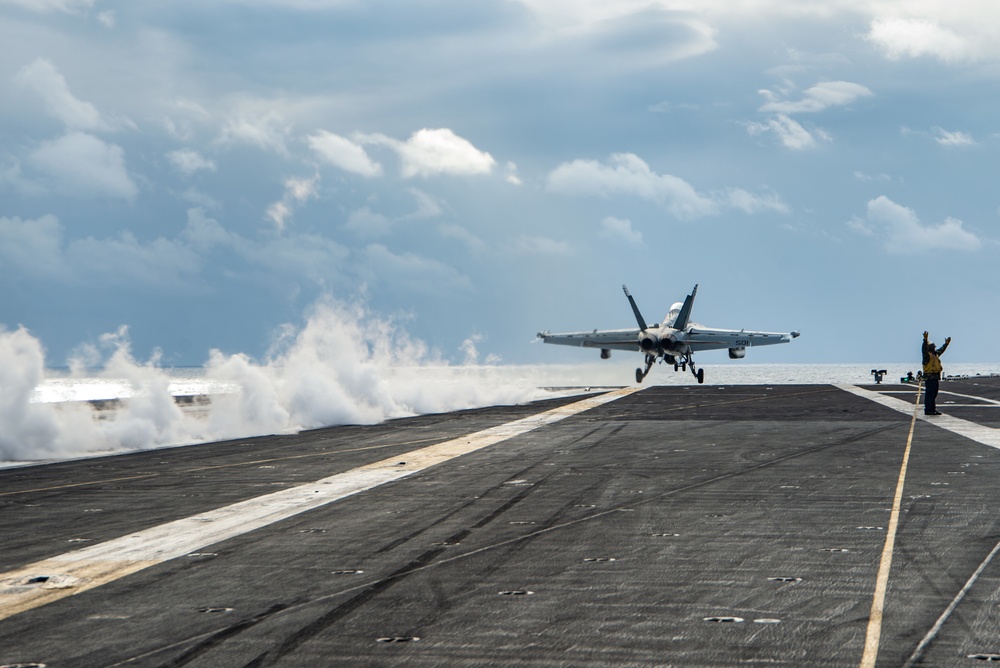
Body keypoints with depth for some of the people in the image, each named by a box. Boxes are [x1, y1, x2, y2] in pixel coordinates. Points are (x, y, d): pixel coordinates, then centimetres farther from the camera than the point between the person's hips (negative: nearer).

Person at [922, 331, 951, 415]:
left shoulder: (935, 354, 19)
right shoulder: (927, 355, -9)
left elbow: (941, 350, 37)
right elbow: (924, 349, -28)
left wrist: (946, 344, 41)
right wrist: (925, 339, -40)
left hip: (935, 377, 10)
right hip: (929, 377, -10)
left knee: (934, 395, 13)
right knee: (929, 394, -9)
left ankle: (933, 410, 18)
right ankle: (927, 410, -9)